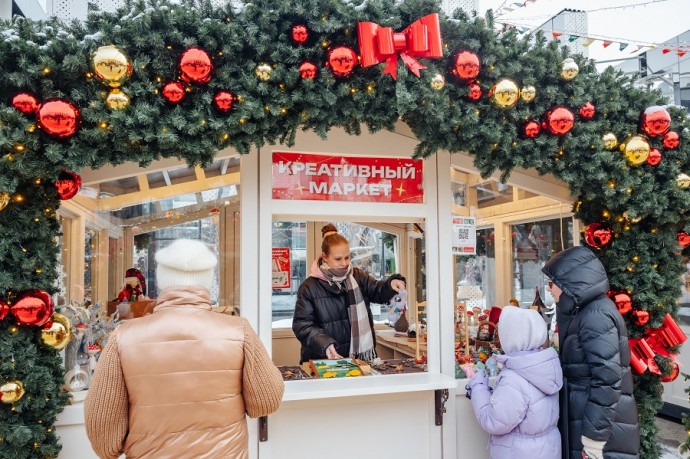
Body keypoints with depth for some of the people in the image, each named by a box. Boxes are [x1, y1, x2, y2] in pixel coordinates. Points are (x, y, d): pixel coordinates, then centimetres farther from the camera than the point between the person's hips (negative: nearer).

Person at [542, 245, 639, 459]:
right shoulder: (585, 311, 11)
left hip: (602, 421, -9)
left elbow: (608, 378, -23)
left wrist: (594, 435, -21)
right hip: (587, 412, 9)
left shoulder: (596, 316, -19)